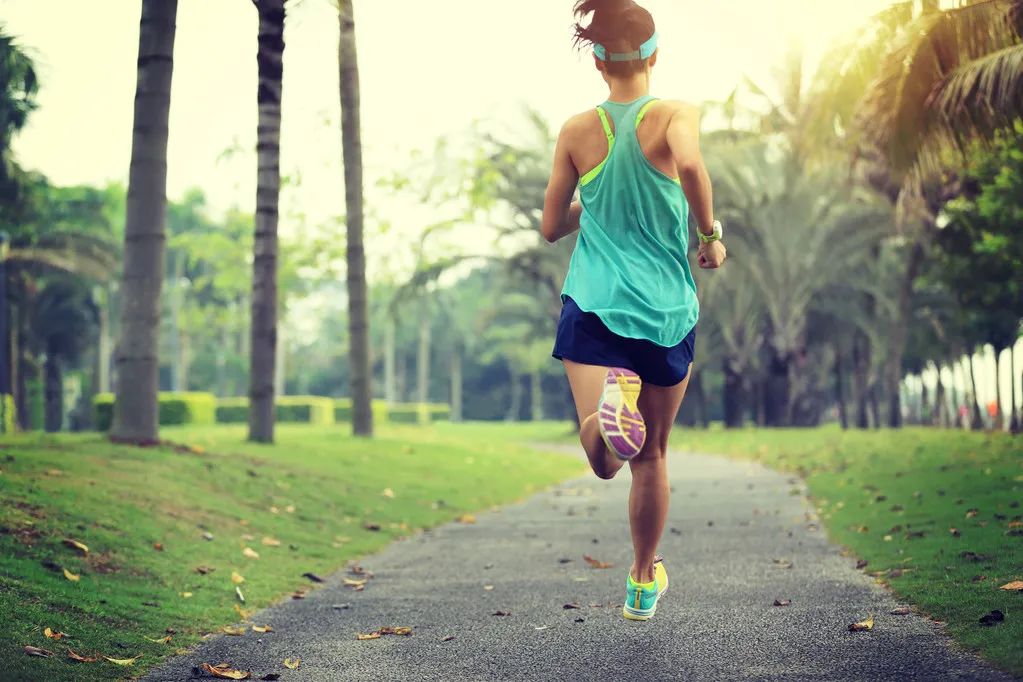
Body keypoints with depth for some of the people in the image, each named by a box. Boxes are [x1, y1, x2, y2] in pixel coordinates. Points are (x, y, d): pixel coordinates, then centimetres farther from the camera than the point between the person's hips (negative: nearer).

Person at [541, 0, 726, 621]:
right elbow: (690, 165, -26)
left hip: (593, 307, 0)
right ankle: (644, 584, 31)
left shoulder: (577, 133, 4)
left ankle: (610, 408, -47)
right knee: (651, 455, 18)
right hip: (666, 313, 0)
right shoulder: (675, 115, -3)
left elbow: (552, 227, 9)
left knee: (605, 462, -12)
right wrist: (712, 233, -12)